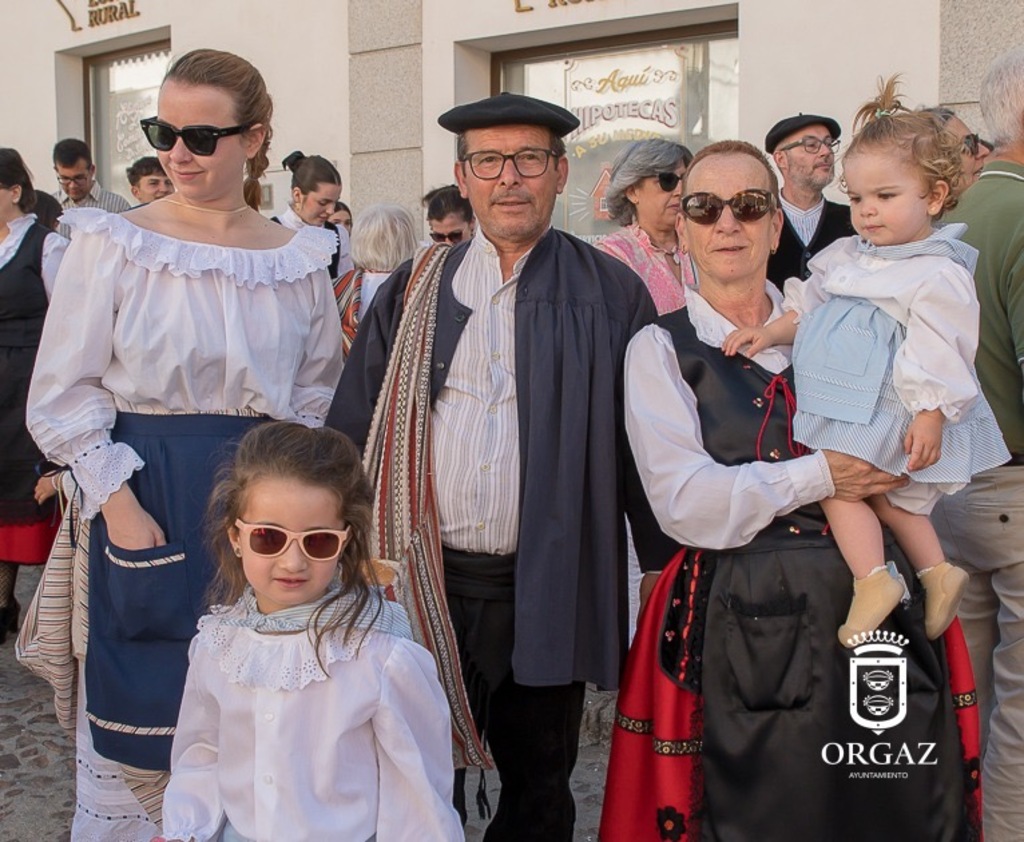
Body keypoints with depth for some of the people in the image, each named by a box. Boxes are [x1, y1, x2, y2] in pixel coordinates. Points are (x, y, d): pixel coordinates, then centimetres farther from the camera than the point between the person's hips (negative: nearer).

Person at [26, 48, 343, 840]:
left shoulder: (301, 258, 3)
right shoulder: (113, 244, -4)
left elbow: (320, 394, 11)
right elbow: (63, 394, -5)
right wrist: (119, 504, -13)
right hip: (150, 500, -2)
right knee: (142, 711, 7)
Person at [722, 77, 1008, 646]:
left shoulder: (937, 275, -13)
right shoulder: (848, 257, 11)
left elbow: (939, 356, -17)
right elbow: (810, 308, 21)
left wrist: (931, 416, -20)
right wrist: (770, 333, 10)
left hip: (889, 415, -8)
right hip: (844, 406, 8)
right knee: (883, 492, 13)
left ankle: (873, 578, -9)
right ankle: (936, 570, 21)